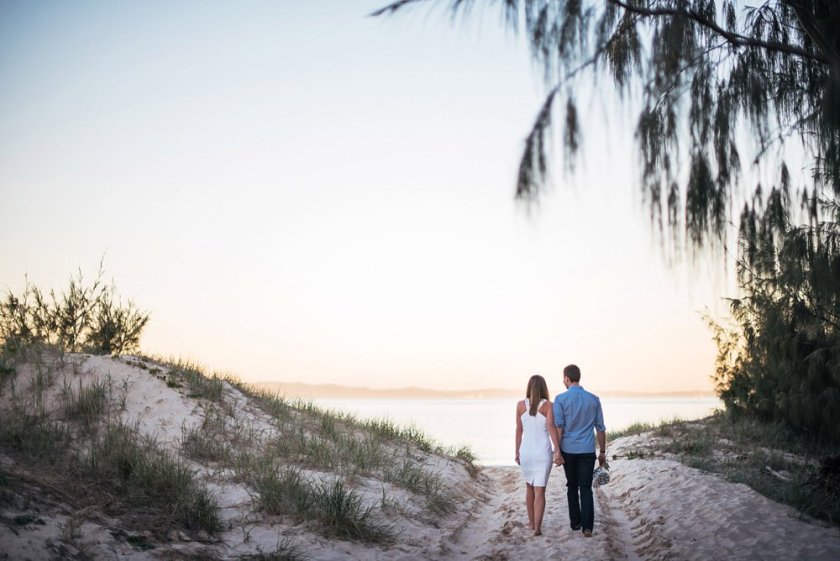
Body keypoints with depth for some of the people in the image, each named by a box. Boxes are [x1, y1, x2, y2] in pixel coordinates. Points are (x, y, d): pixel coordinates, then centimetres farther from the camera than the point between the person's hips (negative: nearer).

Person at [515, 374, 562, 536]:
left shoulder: (520, 405, 1)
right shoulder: (547, 405, -5)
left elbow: (519, 430, 4)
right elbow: (551, 427, -17)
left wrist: (517, 452, 14)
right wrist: (557, 449, -22)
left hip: (526, 451, 2)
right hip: (543, 452, -2)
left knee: (529, 486, 21)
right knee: (540, 490, -3)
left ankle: (532, 522, 30)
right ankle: (537, 527, -14)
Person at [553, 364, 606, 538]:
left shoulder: (561, 399, -5)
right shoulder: (594, 399, 2)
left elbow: (558, 426, -11)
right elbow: (600, 428, 6)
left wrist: (557, 451, -8)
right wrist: (602, 451, 14)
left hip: (568, 451, 0)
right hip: (587, 451, 1)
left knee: (572, 487, 15)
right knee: (586, 488, 0)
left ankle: (575, 523, 19)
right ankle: (587, 526, -10)